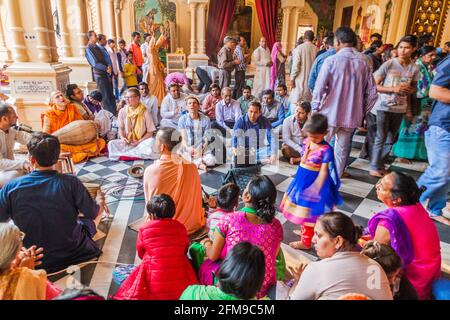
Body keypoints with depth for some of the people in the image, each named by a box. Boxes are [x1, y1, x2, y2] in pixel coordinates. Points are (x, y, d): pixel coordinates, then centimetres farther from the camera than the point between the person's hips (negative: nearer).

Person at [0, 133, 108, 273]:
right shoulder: (70, 182, -23)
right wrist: (99, 201, 12)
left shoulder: (11, 188, -18)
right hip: (73, 254, -2)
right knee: (99, 208, 22)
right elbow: (93, 213, -11)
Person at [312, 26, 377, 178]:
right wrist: (362, 112, 14)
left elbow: (319, 88, -12)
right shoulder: (363, 61, 2)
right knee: (342, 150, 14)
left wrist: (315, 109, 0)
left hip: (330, 113, -4)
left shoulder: (331, 61, -11)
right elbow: (372, 92, 3)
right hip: (351, 115, 4)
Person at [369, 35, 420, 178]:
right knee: (380, 138, 1)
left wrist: (410, 99, -4)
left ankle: (381, 165, 24)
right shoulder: (388, 64, -11)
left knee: (390, 139, 11)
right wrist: (394, 88, -20)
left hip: (400, 109, 4)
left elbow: (413, 87, 16)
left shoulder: (415, 68, 1)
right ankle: (374, 167, 13)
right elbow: (374, 85, -11)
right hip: (383, 107, -4)